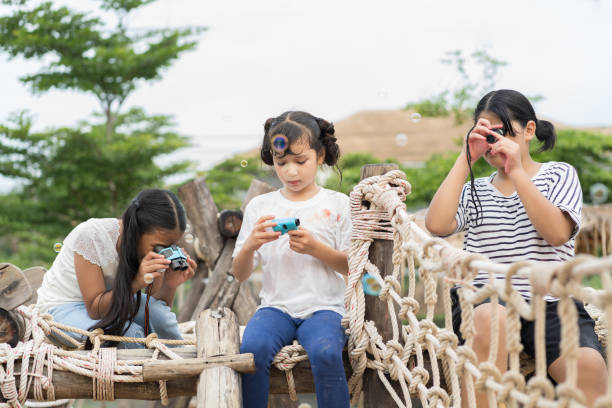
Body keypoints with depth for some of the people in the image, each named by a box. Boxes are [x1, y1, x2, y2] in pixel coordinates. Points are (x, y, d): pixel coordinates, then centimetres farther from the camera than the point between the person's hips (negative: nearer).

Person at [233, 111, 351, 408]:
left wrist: (316, 248, -13)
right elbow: (240, 275, 11)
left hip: (323, 307, -2)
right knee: (253, 350, -30)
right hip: (276, 306, 2)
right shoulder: (259, 206, 11)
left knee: (325, 353, -33)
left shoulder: (336, 204, 6)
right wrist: (250, 245, -10)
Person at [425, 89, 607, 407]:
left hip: (551, 302, -1)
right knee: (491, 316, -38)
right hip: (483, 300, 1)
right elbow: (436, 224, -1)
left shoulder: (559, 175, 15)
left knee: (588, 365, -32)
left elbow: (557, 233, -5)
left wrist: (517, 171, -8)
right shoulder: (474, 191, 21)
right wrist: (465, 159, 2)